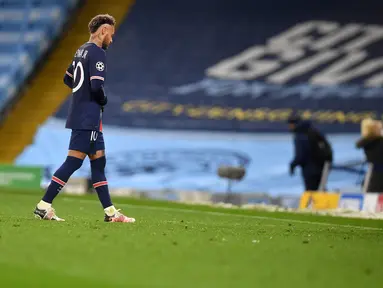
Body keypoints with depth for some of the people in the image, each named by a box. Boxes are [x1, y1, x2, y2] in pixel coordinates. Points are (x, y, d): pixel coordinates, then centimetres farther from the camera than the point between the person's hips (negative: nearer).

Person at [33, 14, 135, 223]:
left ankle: (110, 212, 14)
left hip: (80, 116, 10)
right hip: (88, 118, -10)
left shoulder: (82, 50, 15)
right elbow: (97, 87, -23)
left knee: (98, 161, 11)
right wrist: (104, 100, -3)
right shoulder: (97, 52, -13)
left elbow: (68, 79, 25)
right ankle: (43, 207, -9)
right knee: (73, 161, -9)